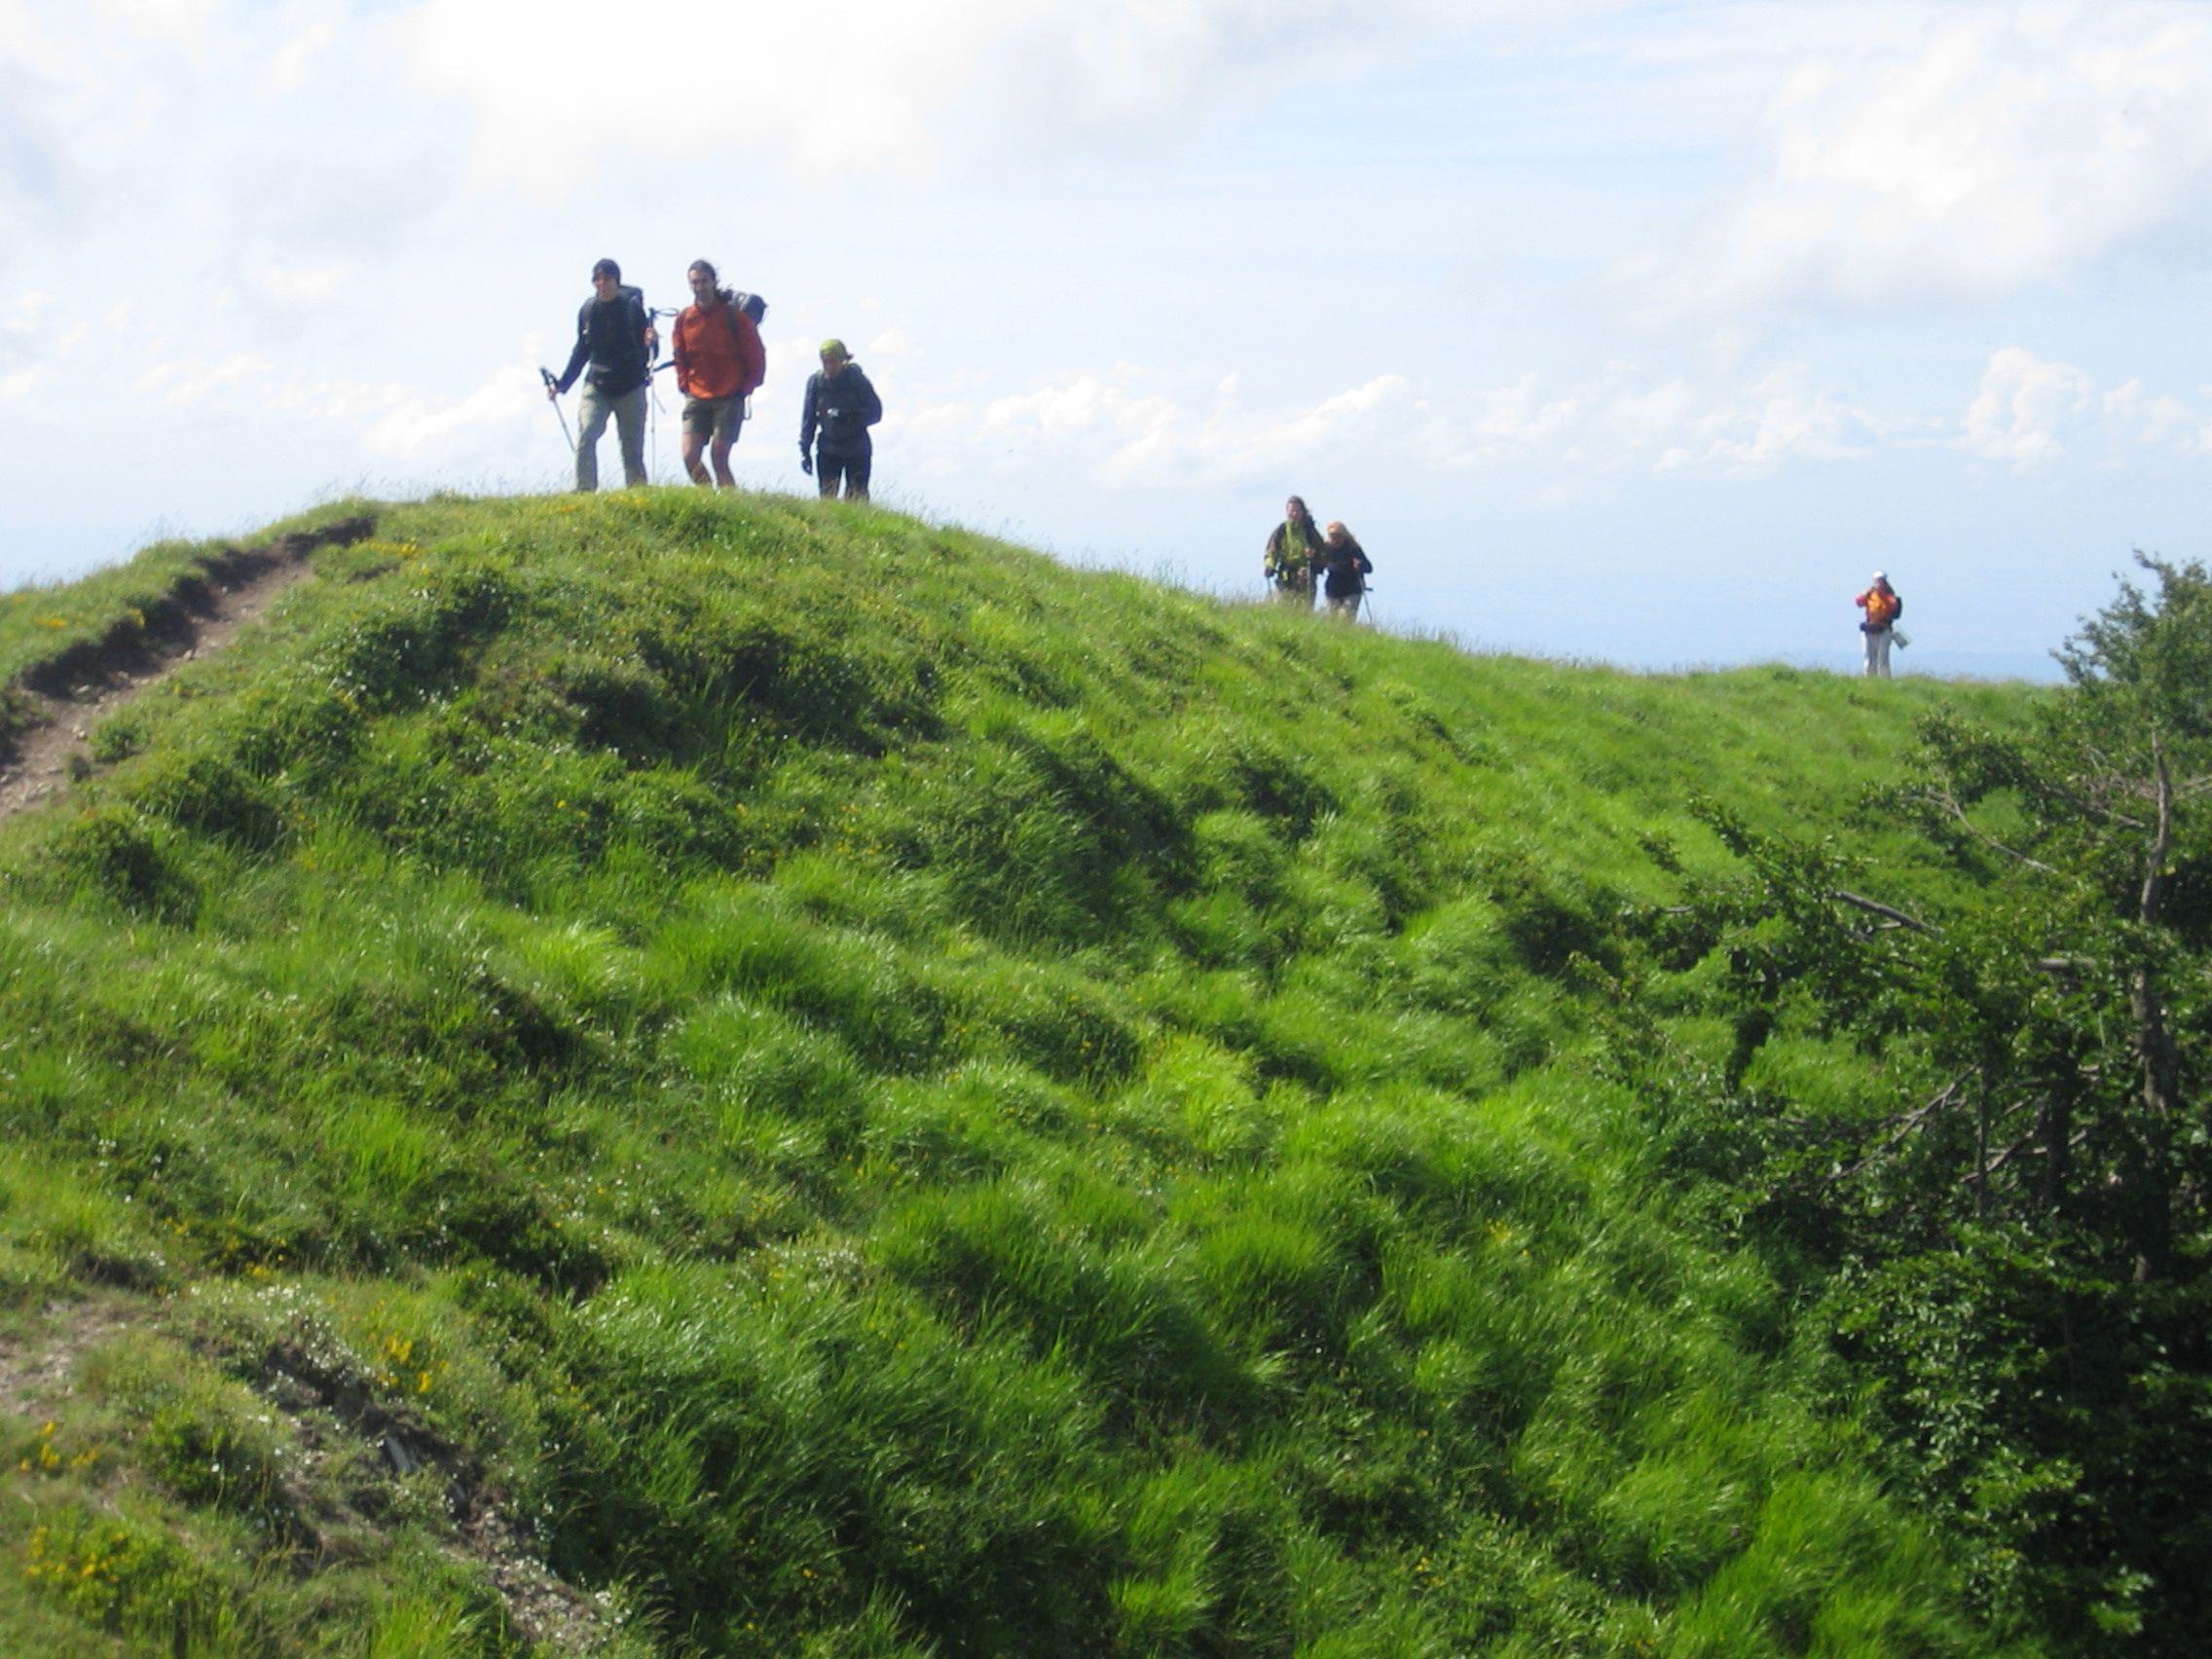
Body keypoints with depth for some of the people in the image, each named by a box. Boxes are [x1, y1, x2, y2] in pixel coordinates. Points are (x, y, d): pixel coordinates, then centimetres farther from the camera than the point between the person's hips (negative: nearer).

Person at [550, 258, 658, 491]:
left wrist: (651, 343, -31)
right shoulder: (588, 310, 2)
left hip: (630, 388, -2)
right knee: (585, 437, -18)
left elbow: (648, 355, -7)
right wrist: (561, 384, 15)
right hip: (596, 386, 2)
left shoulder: (632, 306, -8)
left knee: (632, 450, 3)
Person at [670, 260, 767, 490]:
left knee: (719, 458, -9)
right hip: (696, 398, 4)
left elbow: (756, 358, 1)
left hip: (729, 399, -4)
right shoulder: (684, 319, 5)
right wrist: (684, 384, 8)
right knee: (690, 456, -8)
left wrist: (746, 388, -3)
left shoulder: (733, 316, -6)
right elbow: (679, 357, 19)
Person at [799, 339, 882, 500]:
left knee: (856, 499, -6)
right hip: (828, 450, 2)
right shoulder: (816, 382, -3)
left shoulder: (857, 380, -9)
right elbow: (808, 418, 5)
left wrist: (848, 417, -22)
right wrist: (804, 450, 3)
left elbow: (875, 413, -7)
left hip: (857, 451, -2)